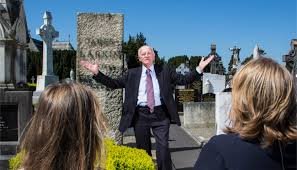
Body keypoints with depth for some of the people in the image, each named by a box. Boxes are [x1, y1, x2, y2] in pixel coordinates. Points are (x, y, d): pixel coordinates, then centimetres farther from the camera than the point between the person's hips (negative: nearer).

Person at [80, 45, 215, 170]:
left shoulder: (165, 71, 8)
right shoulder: (132, 74, 8)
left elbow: (184, 80, 5)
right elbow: (114, 83, 8)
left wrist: (199, 69, -7)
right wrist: (97, 73, 0)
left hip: (160, 114, -1)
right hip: (140, 114, 1)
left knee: (163, 147, -1)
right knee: (143, 148, 11)